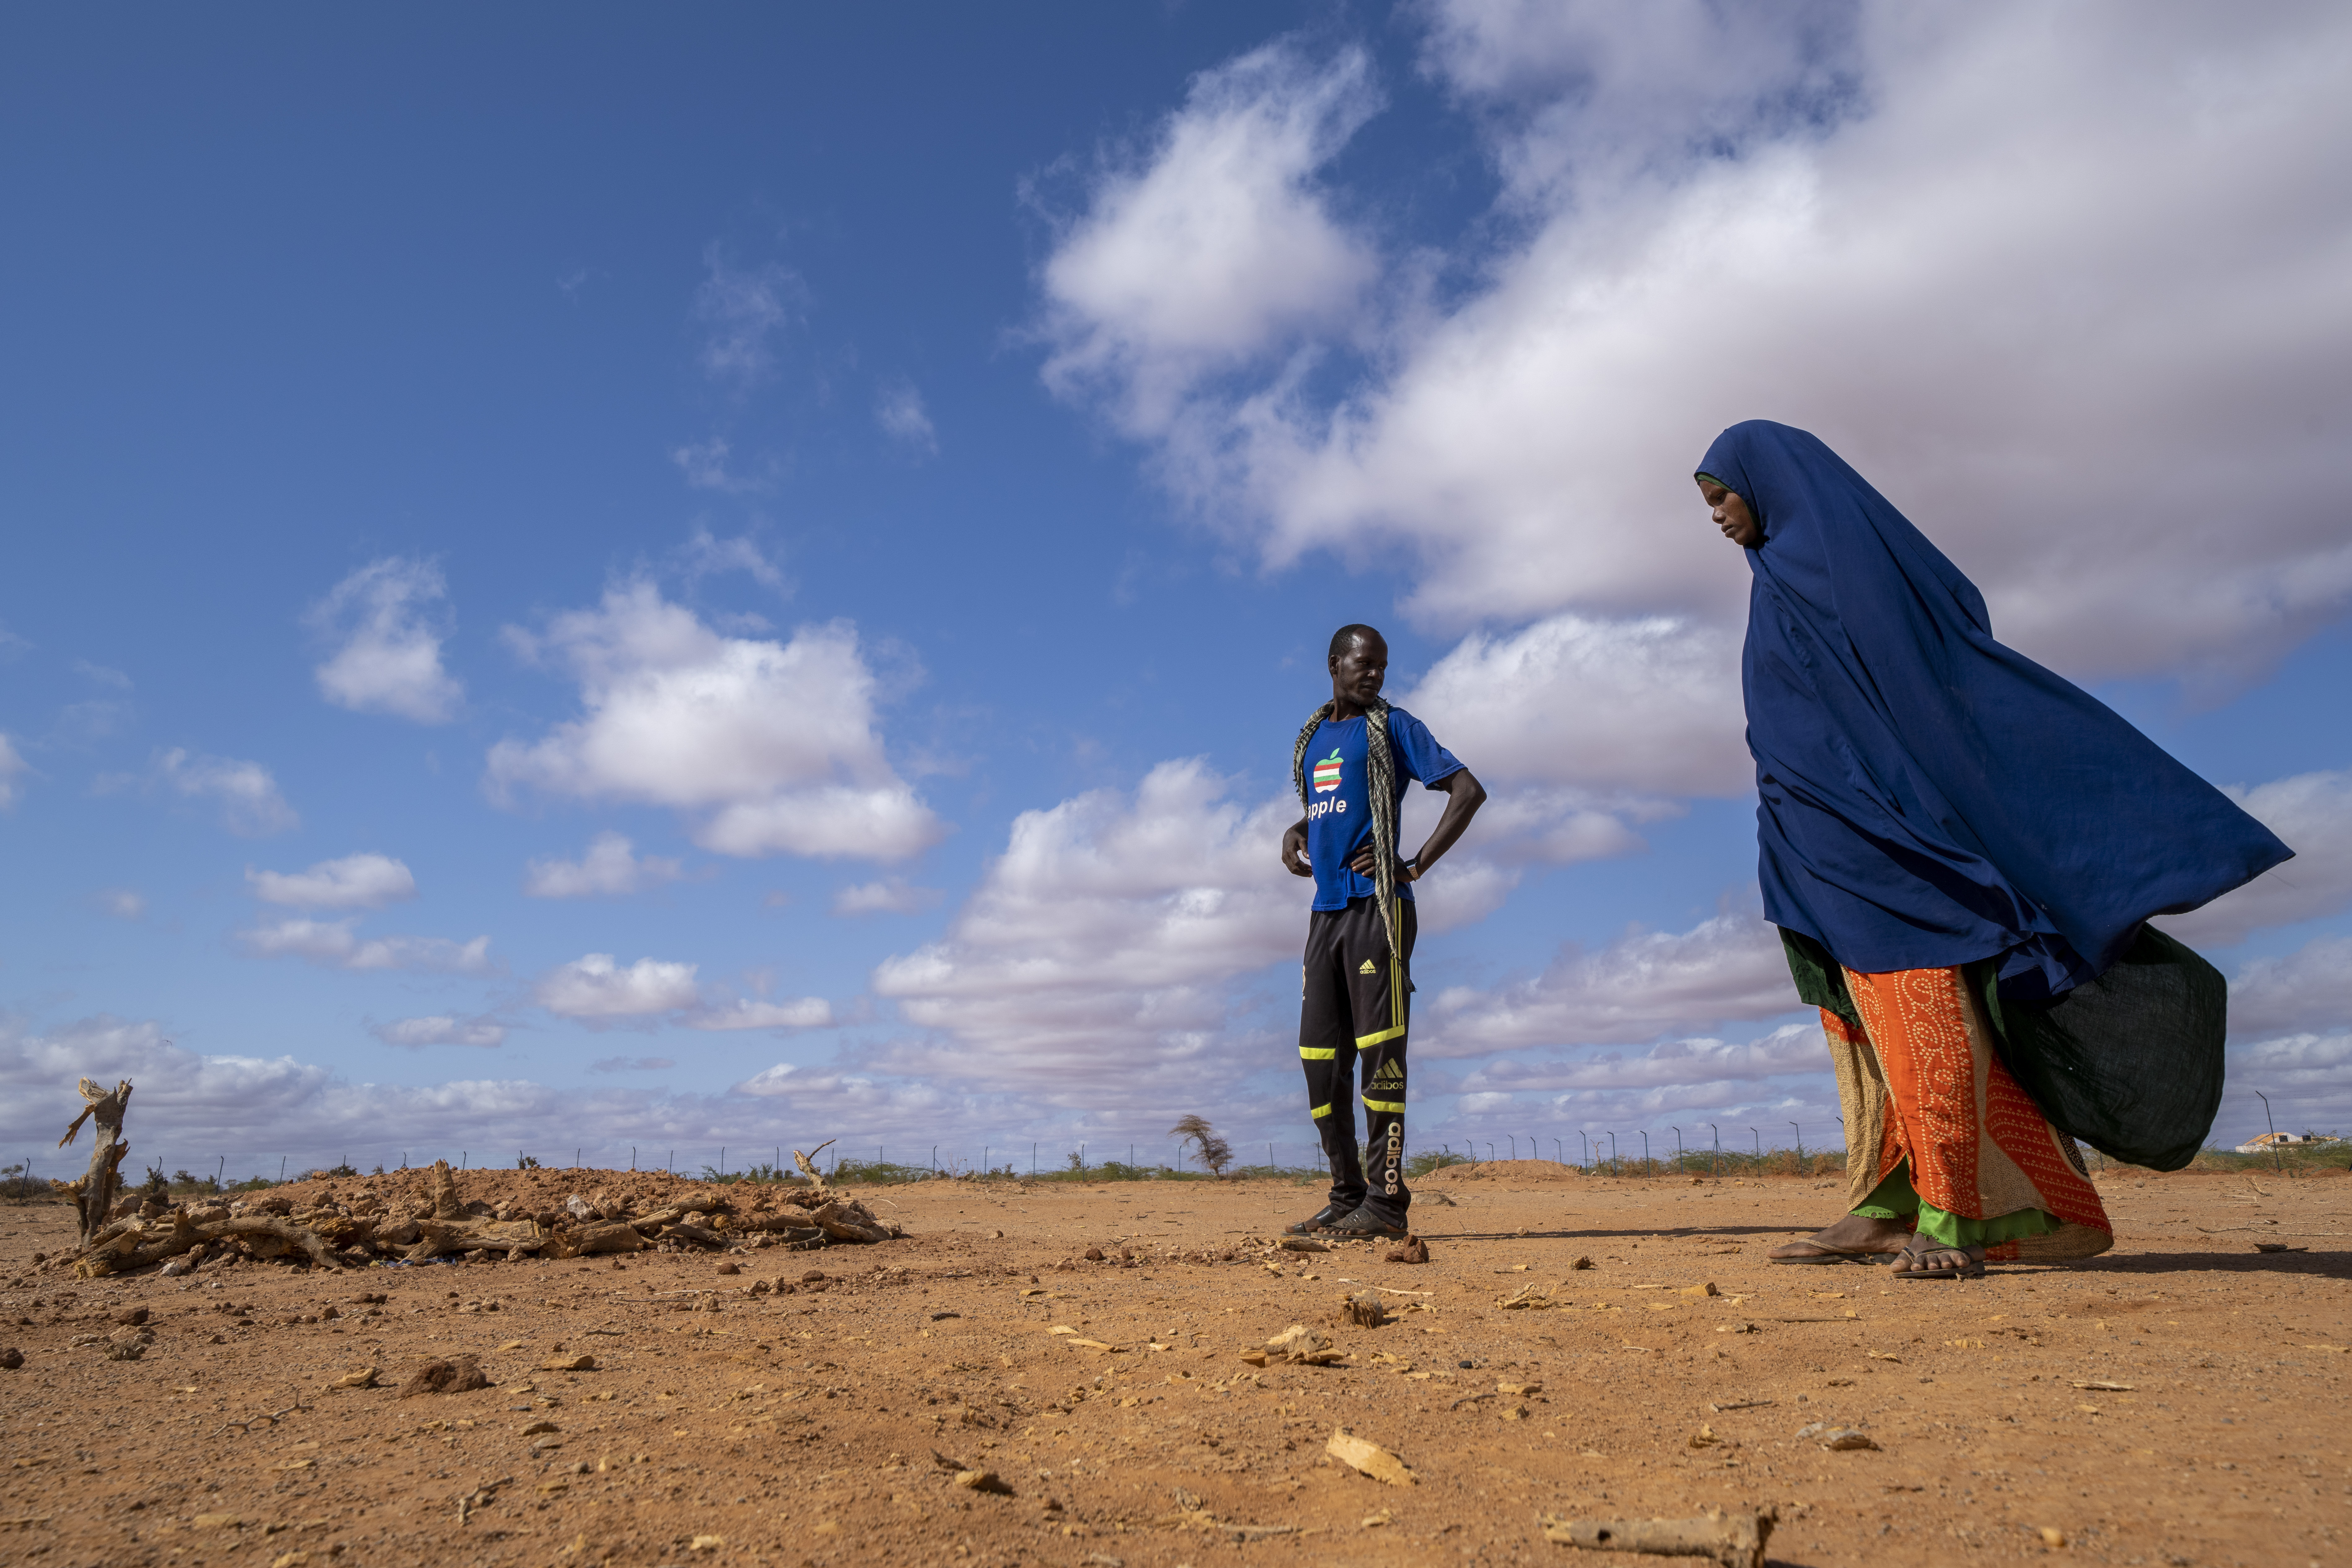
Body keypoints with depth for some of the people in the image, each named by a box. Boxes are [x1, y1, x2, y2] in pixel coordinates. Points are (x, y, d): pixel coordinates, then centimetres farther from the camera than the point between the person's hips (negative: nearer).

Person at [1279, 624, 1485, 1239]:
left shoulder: (1392, 726, 0)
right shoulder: (1311, 739, 19)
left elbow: (1469, 791, -7)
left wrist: (1416, 867, -11)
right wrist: (1296, 834, 12)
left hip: (1376, 907, -7)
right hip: (1325, 911, 7)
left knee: (1379, 1050, -8)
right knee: (1320, 1056, 6)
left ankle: (1387, 1200, -5)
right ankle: (1346, 1198, 14)